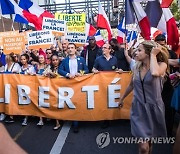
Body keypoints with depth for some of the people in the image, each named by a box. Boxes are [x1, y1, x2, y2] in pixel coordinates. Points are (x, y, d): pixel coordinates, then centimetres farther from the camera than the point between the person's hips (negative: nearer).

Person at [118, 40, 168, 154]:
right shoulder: (138, 66, 2)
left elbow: (155, 73, -36)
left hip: (153, 108, -2)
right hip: (139, 107, 2)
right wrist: (122, 98, 27)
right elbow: (132, 85, 17)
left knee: (149, 140, 17)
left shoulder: (162, 65, -10)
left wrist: (153, 55, -22)